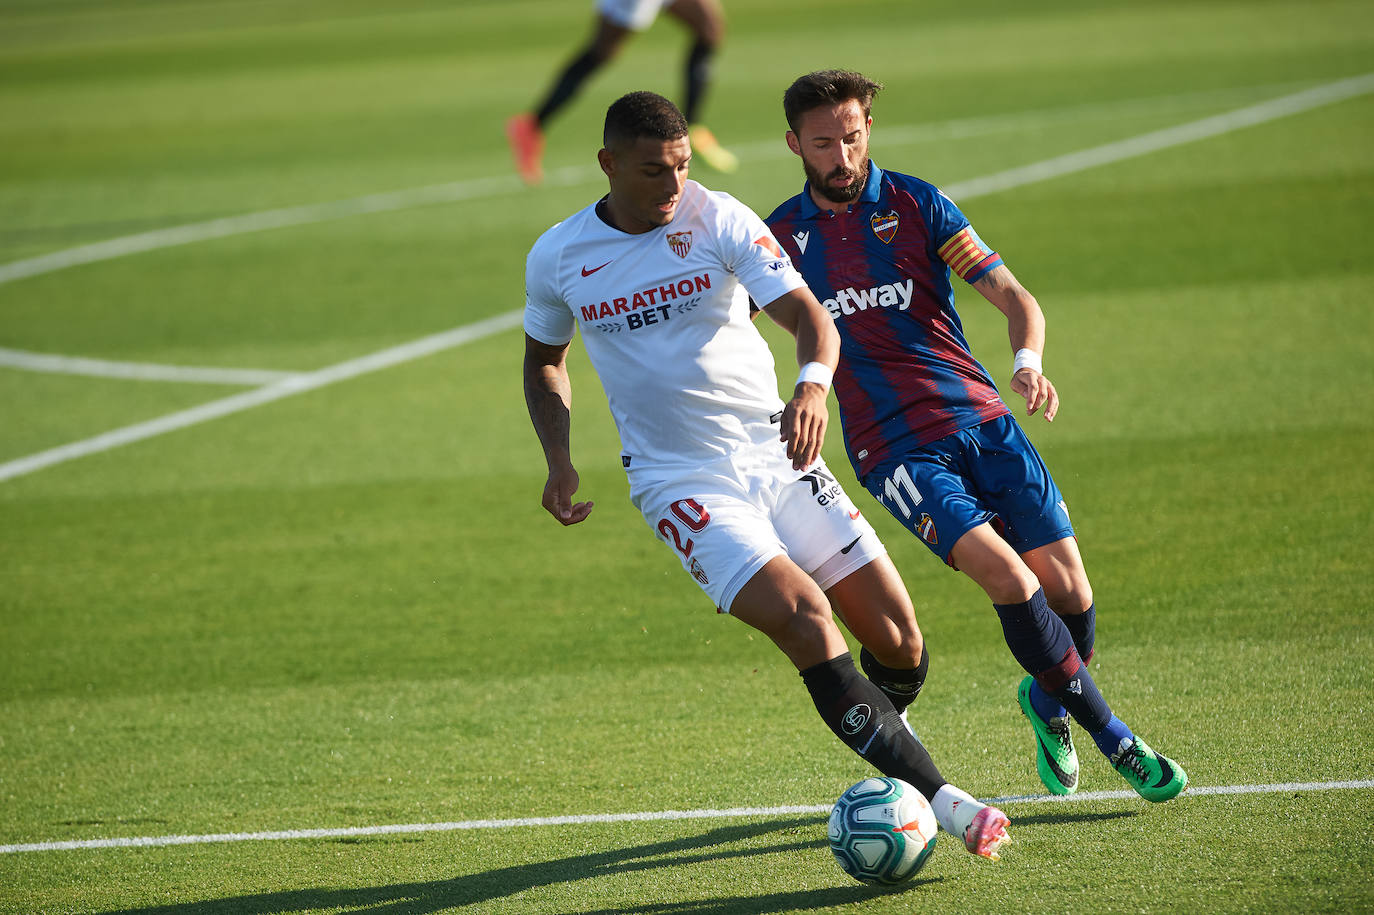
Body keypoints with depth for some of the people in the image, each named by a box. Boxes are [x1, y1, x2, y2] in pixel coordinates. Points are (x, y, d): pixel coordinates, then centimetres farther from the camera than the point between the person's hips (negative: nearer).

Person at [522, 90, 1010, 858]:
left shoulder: (720, 219, -5)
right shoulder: (557, 259, -1)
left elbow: (807, 312, -14)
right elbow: (544, 359, 18)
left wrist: (814, 384, -36)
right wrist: (560, 460, 3)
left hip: (777, 454, 2)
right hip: (682, 483, -2)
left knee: (898, 637, -2)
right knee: (804, 616, -24)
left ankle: (880, 731, 35)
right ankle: (941, 801, -22)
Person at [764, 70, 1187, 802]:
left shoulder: (915, 204, 2)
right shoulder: (783, 236, 4)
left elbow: (1013, 296, -3)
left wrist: (1027, 362, -24)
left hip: (980, 419, 2)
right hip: (895, 449, -1)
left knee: (1067, 586, -6)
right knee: (1004, 573, -23)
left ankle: (1049, 699, 28)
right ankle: (1109, 735, -9)